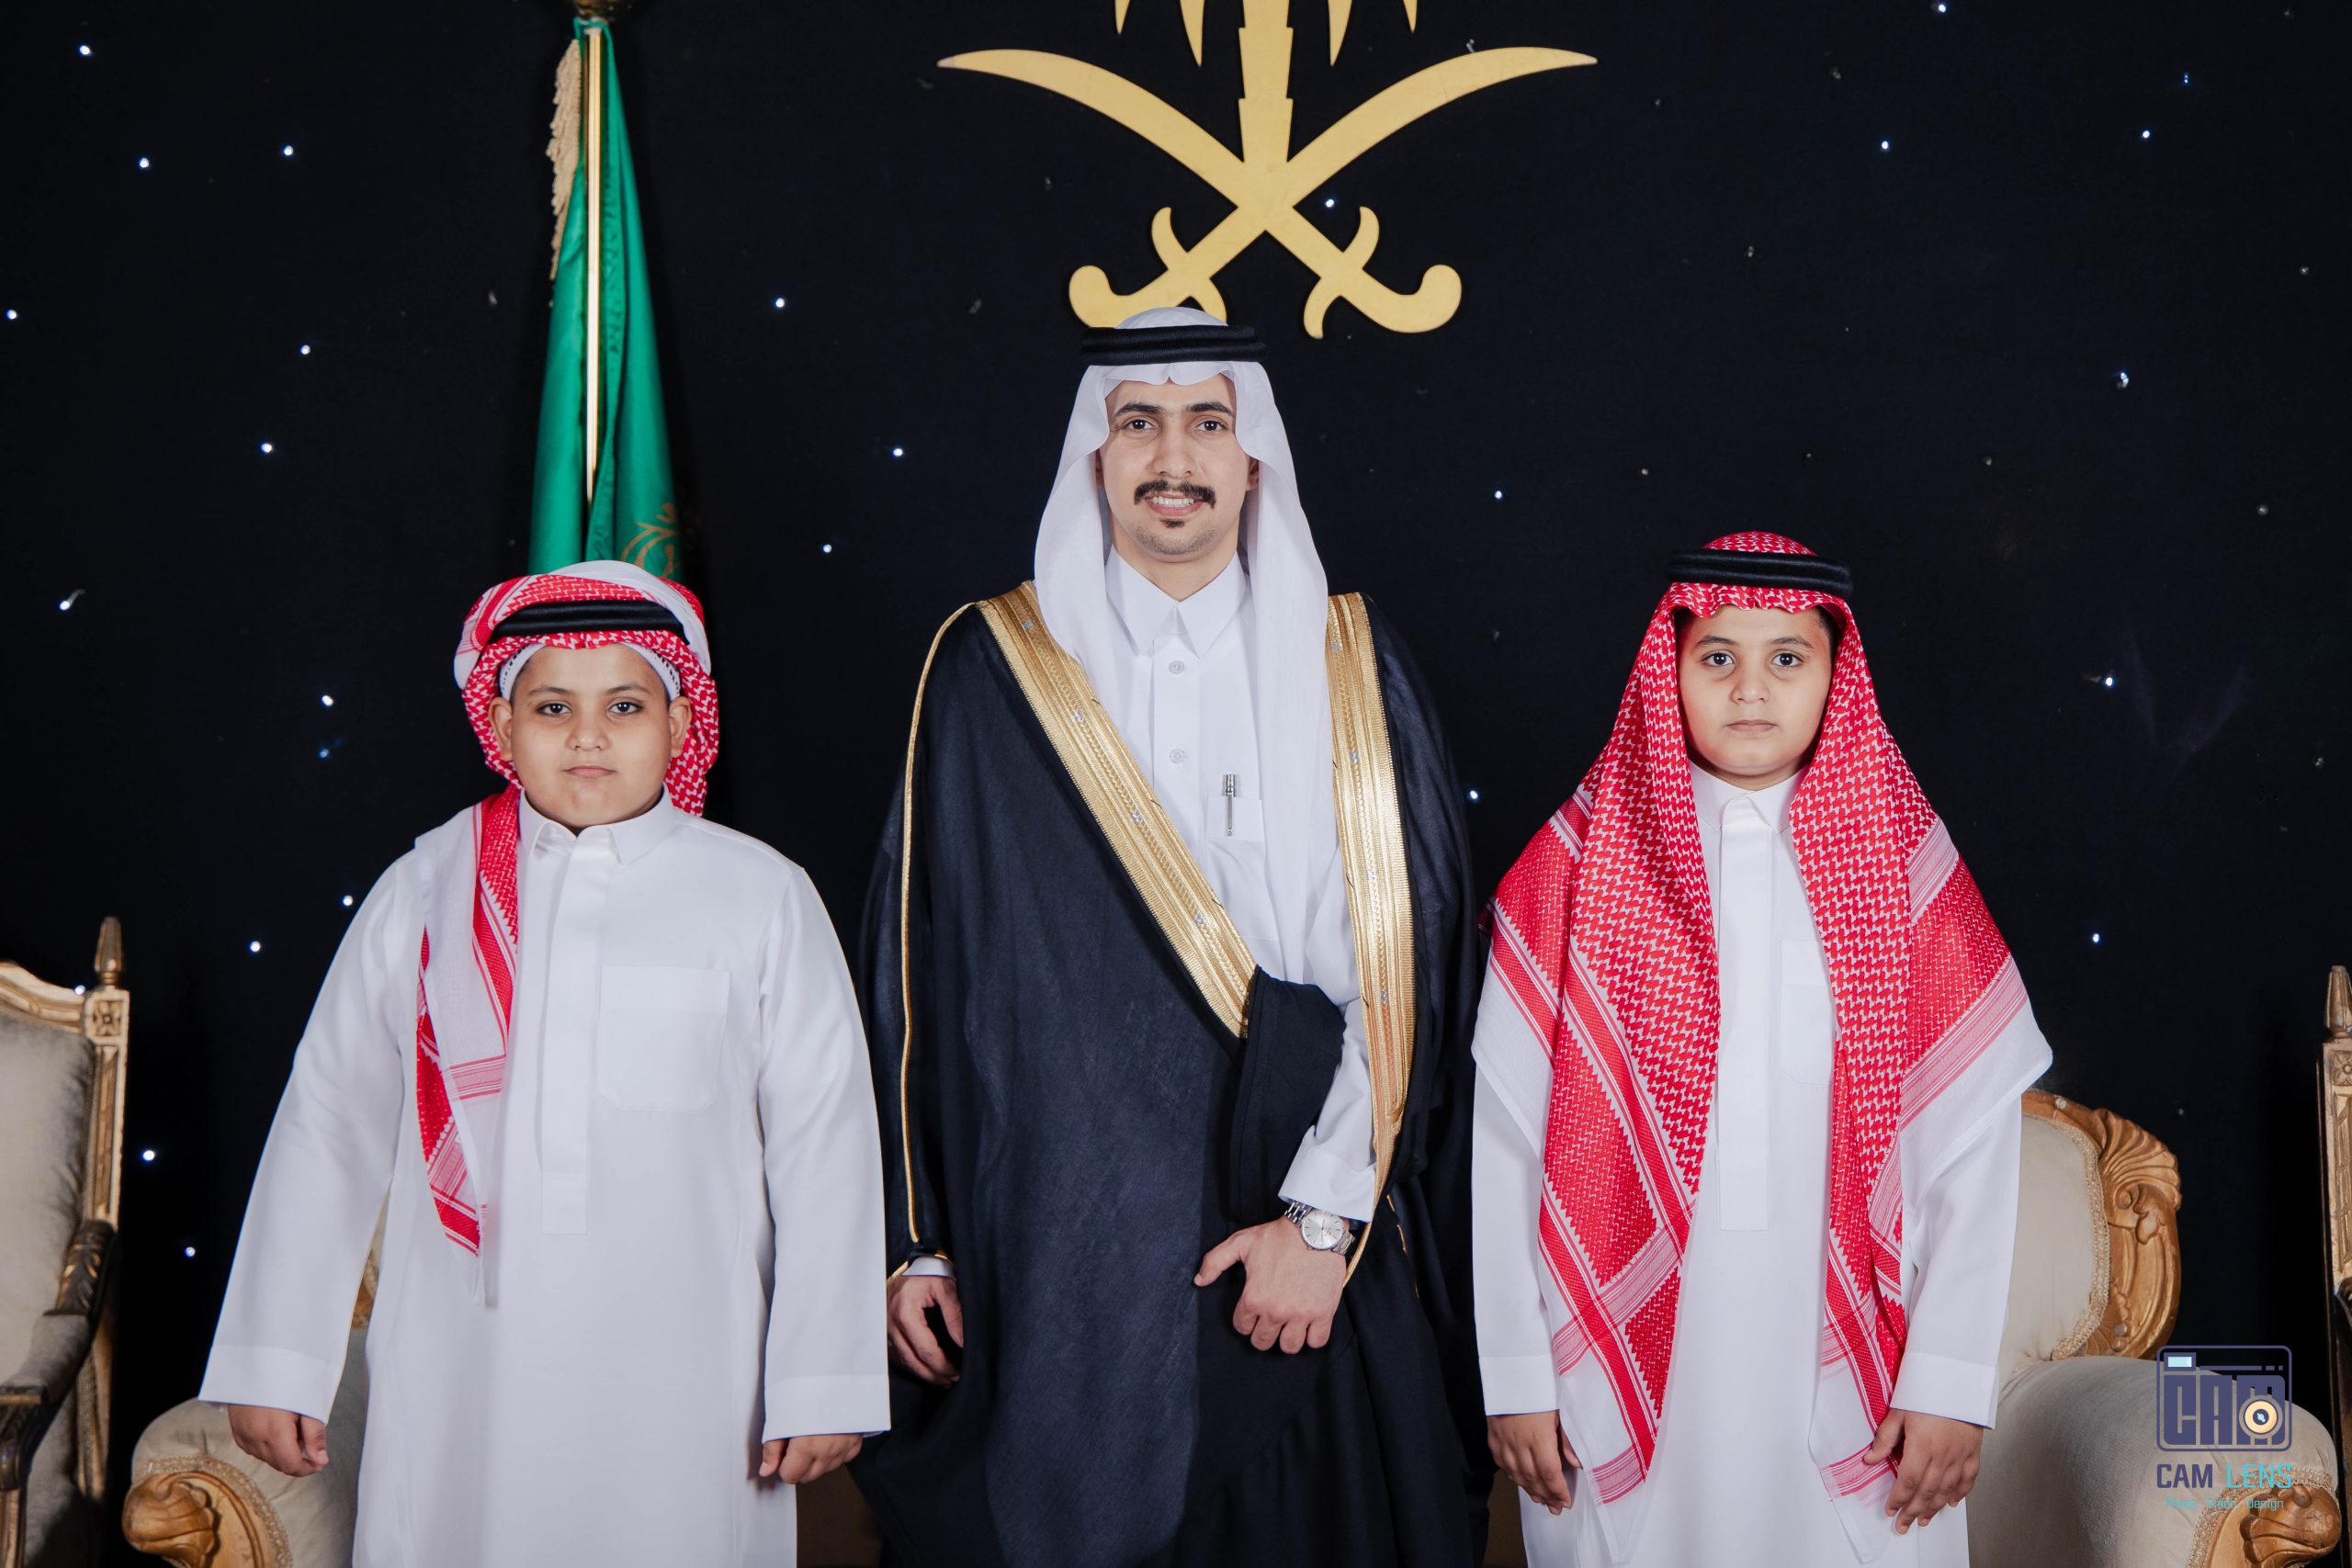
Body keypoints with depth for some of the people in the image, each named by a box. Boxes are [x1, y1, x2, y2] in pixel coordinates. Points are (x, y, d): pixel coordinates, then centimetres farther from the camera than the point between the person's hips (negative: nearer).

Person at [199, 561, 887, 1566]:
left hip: (678, 1388, -1)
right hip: (460, 1389, 1)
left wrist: (822, 1381, 0)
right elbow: (329, 1123, 9)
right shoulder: (424, 889, 7)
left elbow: (824, 1145, 3)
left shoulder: (761, 898, 3)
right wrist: (273, 1361, 7)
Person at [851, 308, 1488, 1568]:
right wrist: (909, 1238, 2)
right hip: (1055, 1256, 0)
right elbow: (917, 964, 4)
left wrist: (1327, 1219, -10)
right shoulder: (992, 671, 3)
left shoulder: (1351, 668, 3)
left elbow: (1410, 957, -2)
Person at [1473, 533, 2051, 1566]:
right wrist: (1514, 1378, -4)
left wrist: (1952, 1382, -6)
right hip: (1626, 1368, 0)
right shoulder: (1574, 868, -1)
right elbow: (1504, 1135, -2)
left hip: (1839, 1366, 1)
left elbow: (1974, 1137, -1)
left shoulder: (1904, 866, 1)